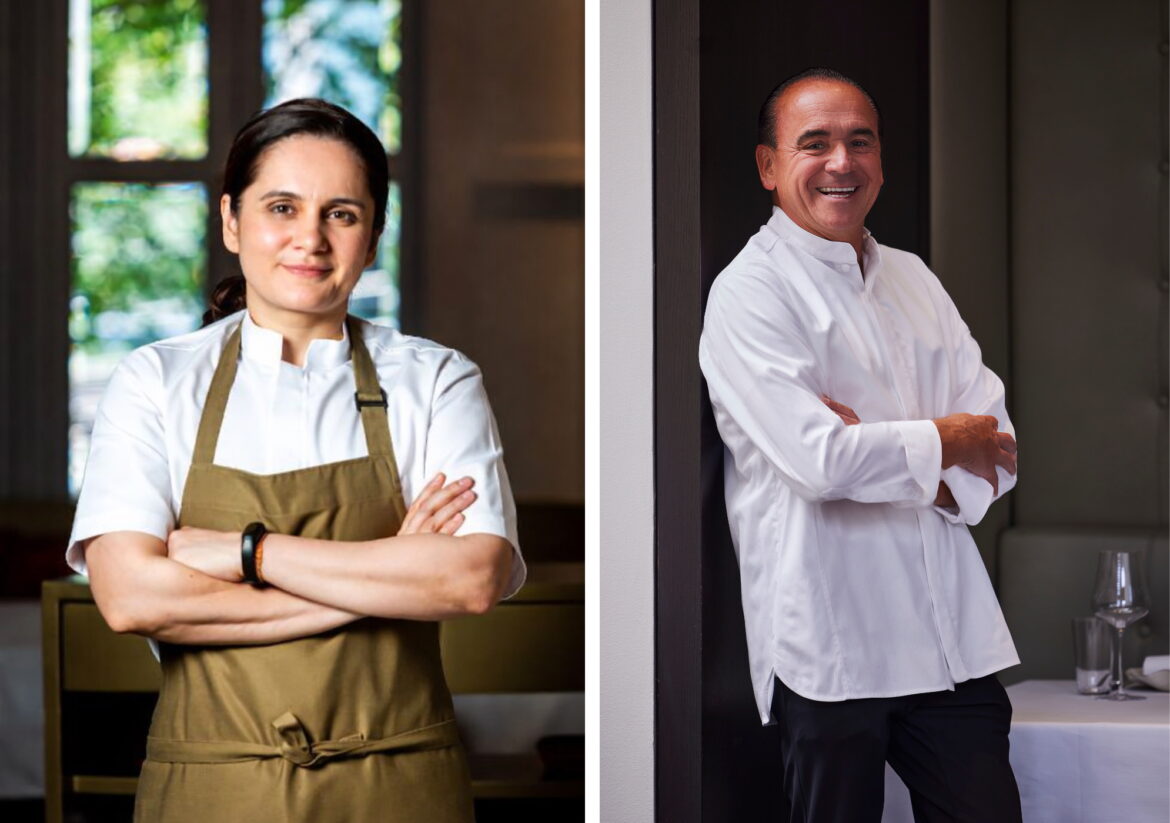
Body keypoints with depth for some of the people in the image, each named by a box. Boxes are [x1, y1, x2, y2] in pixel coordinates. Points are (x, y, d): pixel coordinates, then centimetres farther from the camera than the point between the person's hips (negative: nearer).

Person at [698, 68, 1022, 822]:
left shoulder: (914, 280, 16)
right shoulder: (750, 291, -5)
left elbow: (997, 447, 8)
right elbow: (817, 458, -17)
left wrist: (879, 453, -11)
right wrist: (941, 443, -2)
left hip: (953, 636, 6)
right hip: (830, 646, -6)